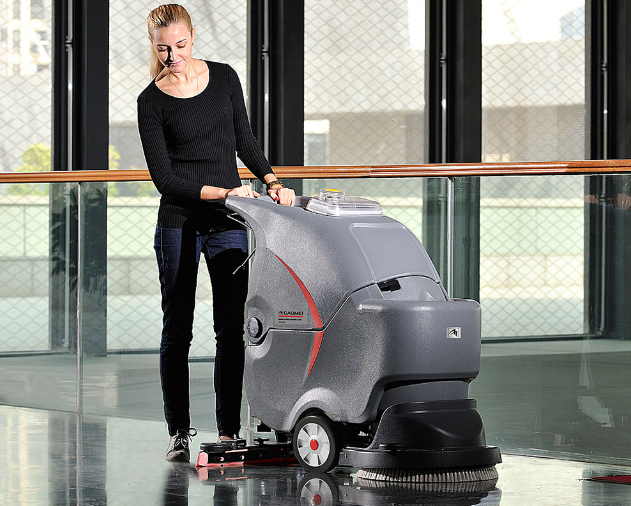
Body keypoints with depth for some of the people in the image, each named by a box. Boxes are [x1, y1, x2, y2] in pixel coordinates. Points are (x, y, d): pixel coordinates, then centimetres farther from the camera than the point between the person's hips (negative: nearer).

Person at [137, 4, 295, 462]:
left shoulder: (224, 78, 4)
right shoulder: (151, 101, -5)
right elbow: (164, 178, -10)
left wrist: (273, 181, 0)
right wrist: (223, 192, -18)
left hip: (229, 222, 2)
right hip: (179, 222, -2)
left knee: (231, 329, -1)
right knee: (177, 330, 3)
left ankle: (229, 430, 4)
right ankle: (179, 432, 11)